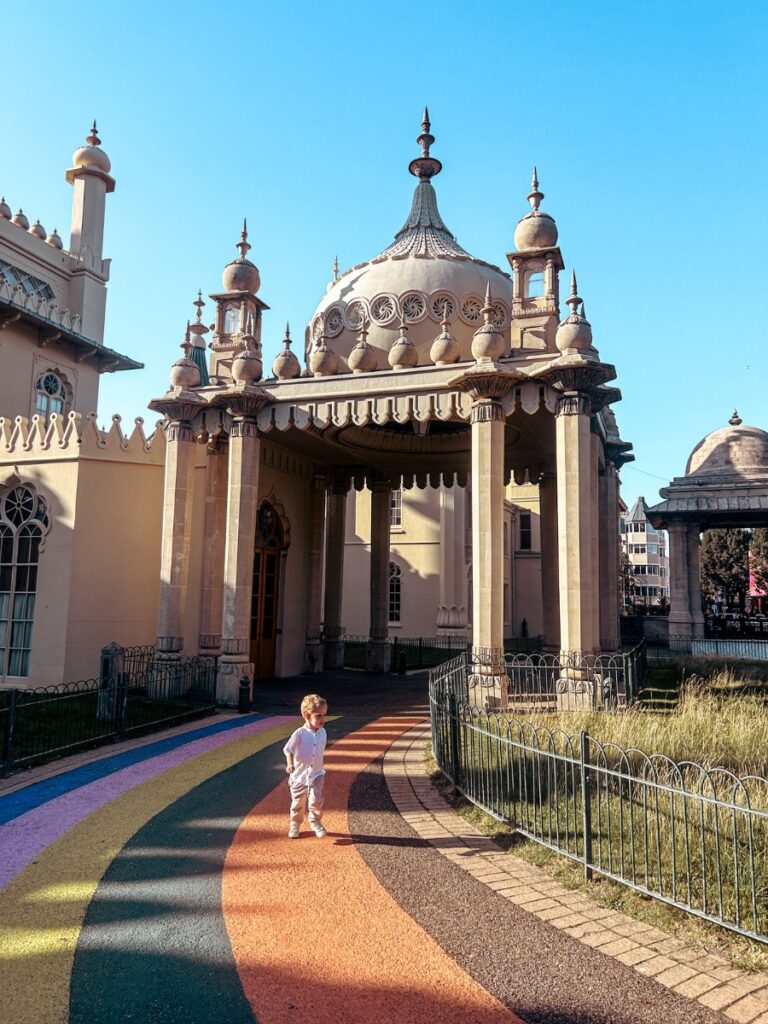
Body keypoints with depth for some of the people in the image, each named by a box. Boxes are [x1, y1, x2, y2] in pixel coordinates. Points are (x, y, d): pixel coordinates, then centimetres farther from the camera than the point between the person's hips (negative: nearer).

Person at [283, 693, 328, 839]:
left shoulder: (323, 733, -2)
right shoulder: (299, 734, -18)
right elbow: (288, 750, -17)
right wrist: (290, 764, -34)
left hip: (317, 775, 2)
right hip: (299, 776, -2)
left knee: (316, 801, -9)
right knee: (298, 803, 12)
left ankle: (315, 823, 15)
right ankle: (295, 824, 35)